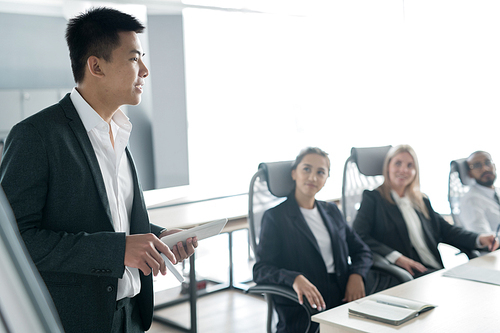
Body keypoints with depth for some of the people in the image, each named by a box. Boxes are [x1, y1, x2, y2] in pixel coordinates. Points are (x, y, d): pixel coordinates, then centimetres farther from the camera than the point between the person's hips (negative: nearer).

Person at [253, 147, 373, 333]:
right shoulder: (275, 217, 2)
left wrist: (356, 274, -1)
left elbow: (361, 251, 22)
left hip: (343, 301, 6)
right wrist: (294, 279, -26)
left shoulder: (332, 211, 20)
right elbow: (261, 269, -6)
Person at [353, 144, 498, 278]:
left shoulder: (422, 201, 25)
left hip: (439, 271, 7)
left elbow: (445, 229, 20)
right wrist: (396, 257, -22)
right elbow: (359, 236, -11)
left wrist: (479, 239, 0)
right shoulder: (373, 198, 3)